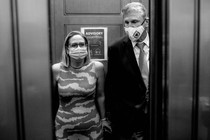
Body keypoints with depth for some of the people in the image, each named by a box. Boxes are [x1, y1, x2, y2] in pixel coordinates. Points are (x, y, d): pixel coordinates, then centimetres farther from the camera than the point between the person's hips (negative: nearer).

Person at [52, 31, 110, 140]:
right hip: (64, 127, 0)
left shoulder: (97, 67, -9)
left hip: (92, 126, 0)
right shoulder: (56, 69, -8)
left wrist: (103, 118, 11)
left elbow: (100, 96, 1)